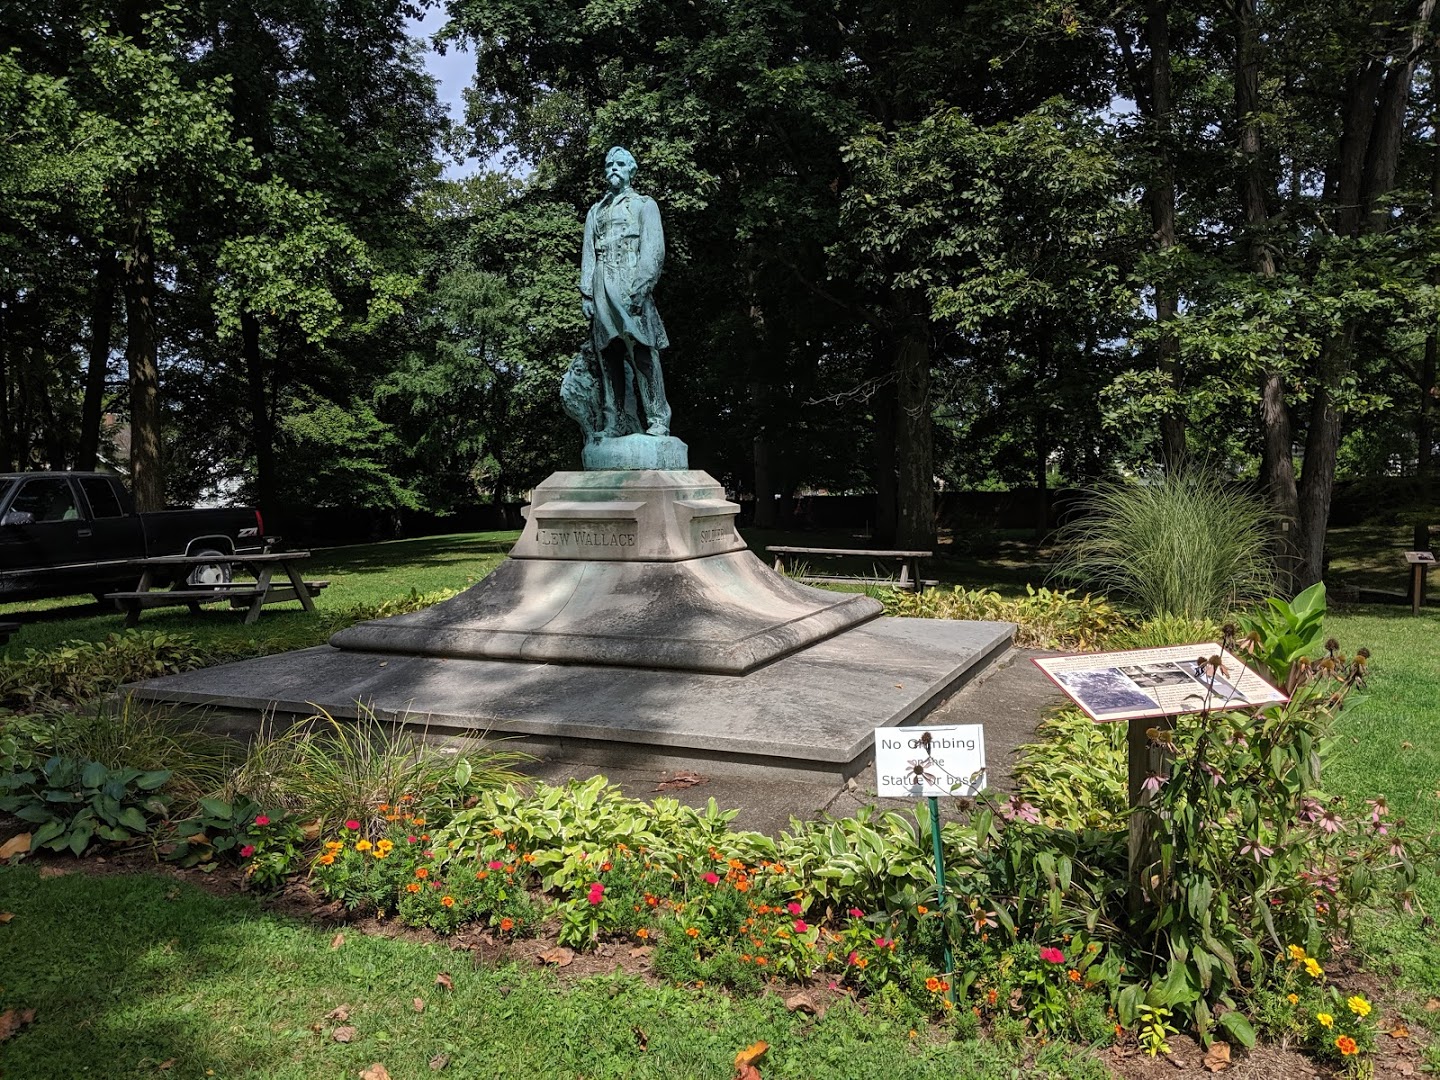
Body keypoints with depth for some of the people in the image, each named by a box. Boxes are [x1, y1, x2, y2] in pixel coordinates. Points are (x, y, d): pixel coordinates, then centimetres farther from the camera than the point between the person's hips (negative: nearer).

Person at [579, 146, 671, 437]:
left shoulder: (644, 204, 13)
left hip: (632, 284, -5)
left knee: (642, 353, -15)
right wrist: (586, 293, 5)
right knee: (608, 355, -3)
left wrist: (640, 288, -14)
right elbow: (587, 254, 20)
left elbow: (654, 250, 0)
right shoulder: (596, 211, 27)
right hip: (602, 289, 5)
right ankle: (616, 423, -3)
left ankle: (657, 420, -17)